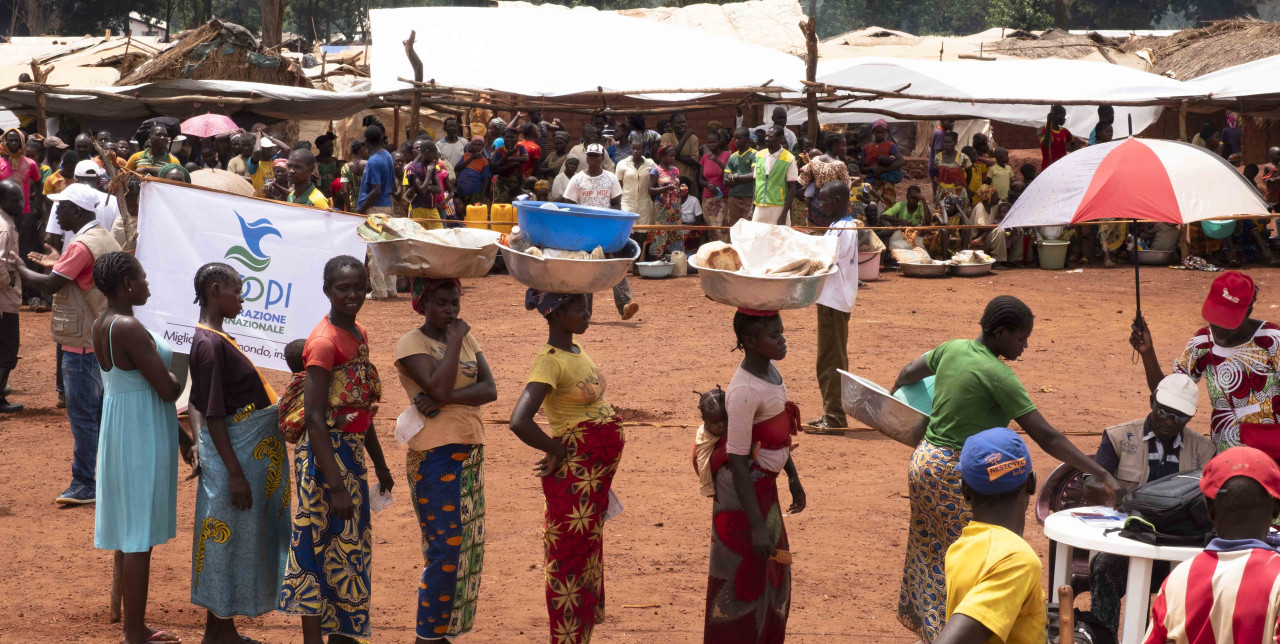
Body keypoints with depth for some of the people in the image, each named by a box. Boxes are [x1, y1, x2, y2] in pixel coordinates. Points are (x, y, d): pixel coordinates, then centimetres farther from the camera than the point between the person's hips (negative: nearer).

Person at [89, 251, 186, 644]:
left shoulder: (101, 326, 8)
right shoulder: (129, 328, -22)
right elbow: (167, 390, -23)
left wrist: (179, 434, 17)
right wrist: (182, 377, 2)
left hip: (120, 431, 10)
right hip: (142, 434, -10)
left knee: (132, 531, 17)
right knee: (140, 533, -2)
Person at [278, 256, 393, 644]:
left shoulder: (358, 335, 10)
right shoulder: (324, 342, -17)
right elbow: (314, 418, -21)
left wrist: (379, 463, 23)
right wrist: (335, 485, -25)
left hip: (353, 452, 9)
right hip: (327, 453, -9)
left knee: (350, 548, 16)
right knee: (327, 548, -3)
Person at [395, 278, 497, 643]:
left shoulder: (466, 338, 11)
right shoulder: (411, 344, -7)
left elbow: (489, 389, -2)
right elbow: (438, 386, -23)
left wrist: (446, 399, -17)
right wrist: (454, 341, -14)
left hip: (471, 452, 7)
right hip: (435, 456, -7)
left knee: (464, 547, 7)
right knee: (444, 548, -7)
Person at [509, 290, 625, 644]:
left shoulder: (577, 351, 6)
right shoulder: (550, 362, -21)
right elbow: (520, 422, -33)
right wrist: (559, 452, -18)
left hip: (595, 472, 9)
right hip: (573, 474, -9)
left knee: (588, 553, 18)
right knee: (569, 560, 2)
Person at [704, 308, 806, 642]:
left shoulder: (770, 371, 1)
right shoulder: (744, 391, -26)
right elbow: (737, 462, -25)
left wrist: (794, 479, 22)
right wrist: (757, 525, -24)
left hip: (764, 485, 9)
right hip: (743, 489, -9)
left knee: (771, 571, 20)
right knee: (743, 575, 2)